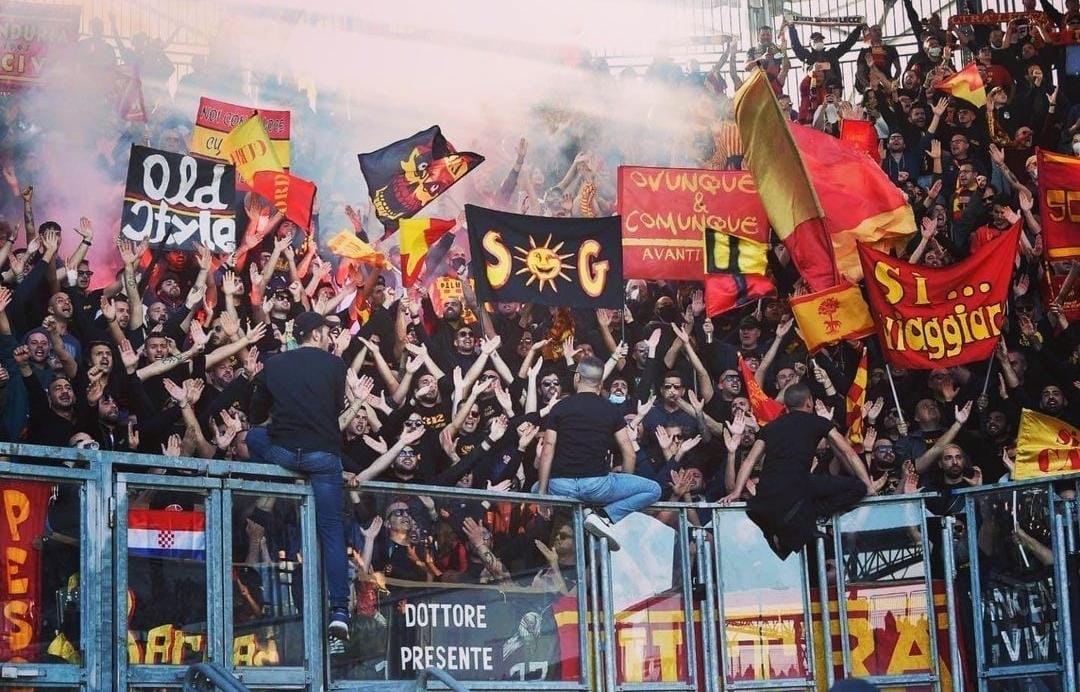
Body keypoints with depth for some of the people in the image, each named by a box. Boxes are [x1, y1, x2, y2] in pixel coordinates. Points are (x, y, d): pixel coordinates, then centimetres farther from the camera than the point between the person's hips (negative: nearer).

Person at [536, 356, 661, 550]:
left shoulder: (560, 408, 6)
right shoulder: (611, 410, 7)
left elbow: (547, 452, -1)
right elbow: (629, 454, 5)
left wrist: (541, 494, 2)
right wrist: (623, 488, 20)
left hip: (560, 486, 2)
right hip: (596, 483, -2)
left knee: (535, 489, 37)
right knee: (653, 490, 12)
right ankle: (605, 516, -7)